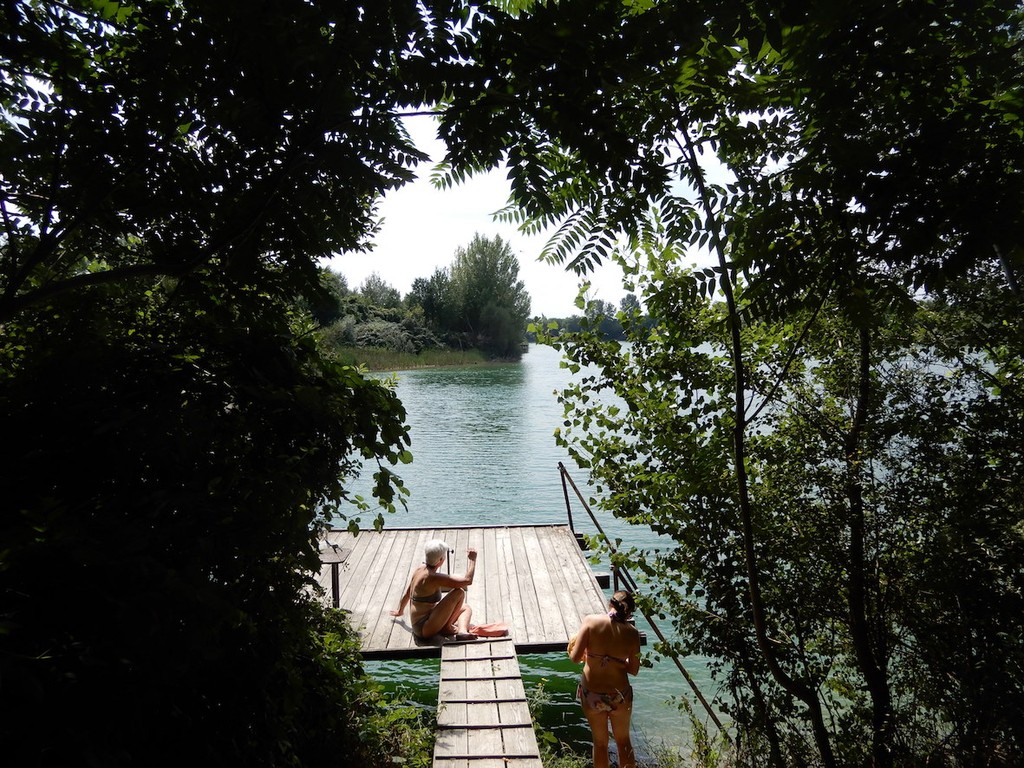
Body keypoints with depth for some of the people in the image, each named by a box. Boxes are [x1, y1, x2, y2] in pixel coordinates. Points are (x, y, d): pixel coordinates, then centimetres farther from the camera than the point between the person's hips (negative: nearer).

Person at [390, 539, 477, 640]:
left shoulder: (419, 570, 4)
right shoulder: (433, 577, -22)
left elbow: (407, 594, 20)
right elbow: (467, 580, -22)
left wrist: (400, 611, 38)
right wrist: (472, 560, -8)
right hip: (424, 628, -10)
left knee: (466, 608, 10)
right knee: (459, 592, -15)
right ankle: (447, 627, -2)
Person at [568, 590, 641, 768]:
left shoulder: (591, 621, -15)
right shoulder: (632, 633, -10)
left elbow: (575, 657, -15)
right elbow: (634, 669, -2)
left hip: (592, 694, 0)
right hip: (619, 695, 1)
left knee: (600, 743, 22)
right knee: (624, 742, 25)